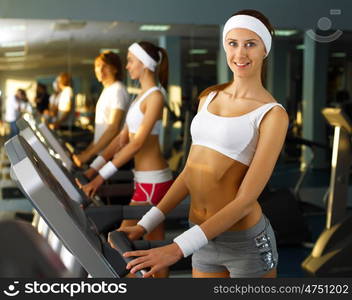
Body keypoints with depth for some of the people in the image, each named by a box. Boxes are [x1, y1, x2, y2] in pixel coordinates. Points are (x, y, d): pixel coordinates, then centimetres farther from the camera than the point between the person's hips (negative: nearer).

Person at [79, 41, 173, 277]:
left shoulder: (155, 96, -14)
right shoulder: (142, 96, 14)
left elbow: (138, 143, -21)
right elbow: (122, 138, 14)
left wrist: (101, 176, -22)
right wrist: (93, 168, 8)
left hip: (153, 181, -9)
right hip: (148, 179, 9)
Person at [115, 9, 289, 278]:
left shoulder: (272, 114, -11)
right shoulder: (209, 97, 7)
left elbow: (246, 200, -17)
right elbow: (191, 171, 9)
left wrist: (178, 249, -23)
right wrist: (145, 225, 3)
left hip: (246, 242, -5)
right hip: (205, 239, 5)